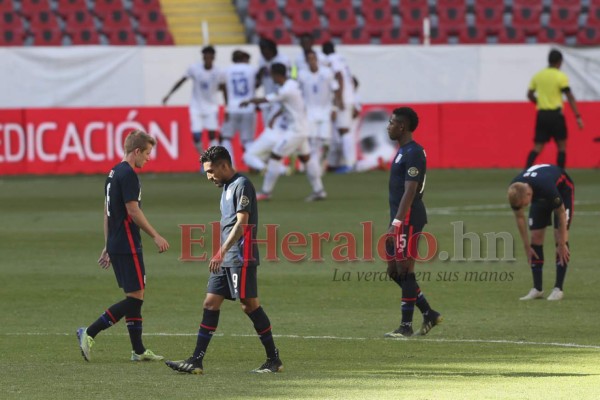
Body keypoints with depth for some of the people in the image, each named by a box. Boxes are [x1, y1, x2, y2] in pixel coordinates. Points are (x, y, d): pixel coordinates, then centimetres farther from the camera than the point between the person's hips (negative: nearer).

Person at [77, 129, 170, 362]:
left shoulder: (114, 173, 15)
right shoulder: (128, 175, -14)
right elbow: (133, 211, -18)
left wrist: (107, 247, 23)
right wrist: (155, 236, -13)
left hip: (116, 245, 10)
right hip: (127, 246, -10)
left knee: (134, 297, 12)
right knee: (135, 297, -8)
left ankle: (139, 351, 13)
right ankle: (89, 333, -11)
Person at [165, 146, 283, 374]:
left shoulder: (242, 185, -11)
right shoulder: (227, 187, 19)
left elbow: (241, 223, -19)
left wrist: (222, 252, -23)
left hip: (241, 258, -10)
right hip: (226, 260, 10)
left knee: (249, 304, -6)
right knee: (211, 303, 3)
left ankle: (274, 359, 2)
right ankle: (196, 361, 0)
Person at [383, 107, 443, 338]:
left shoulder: (413, 153, -15)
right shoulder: (403, 151, 17)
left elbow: (410, 191, -21)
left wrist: (397, 223, -24)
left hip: (408, 220, -10)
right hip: (400, 220, 10)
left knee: (404, 270, -6)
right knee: (394, 271, 11)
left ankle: (406, 326, -1)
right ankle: (429, 315, 17)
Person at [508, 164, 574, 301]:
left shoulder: (546, 187, -44)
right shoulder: (515, 192, -29)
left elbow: (561, 213, -29)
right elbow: (519, 217, -11)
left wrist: (562, 244, -24)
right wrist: (527, 246, -9)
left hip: (563, 190, -5)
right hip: (539, 196, 5)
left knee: (560, 236, -16)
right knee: (536, 237, -6)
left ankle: (558, 288, -14)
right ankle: (537, 288, -1)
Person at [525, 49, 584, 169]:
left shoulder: (538, 75, 7)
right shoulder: (561, 77, -8)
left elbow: (530, 95, 13)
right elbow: (570, 97, -11)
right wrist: (578, 116, -11)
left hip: (541, 114, 5)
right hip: (555, 114, -4)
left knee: (538, 147, 5)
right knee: (562, 146, 7)